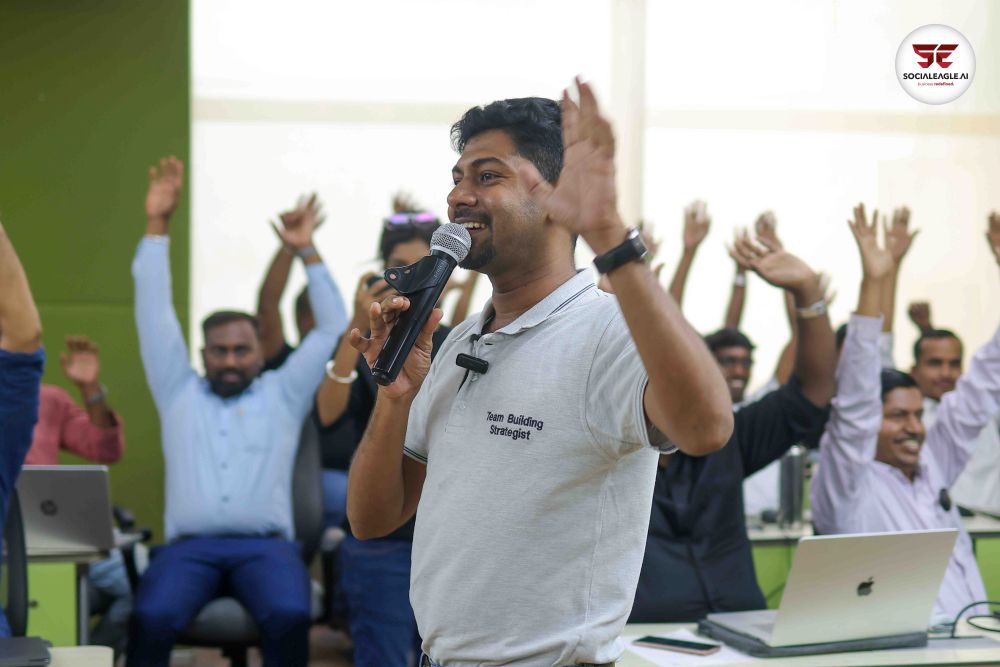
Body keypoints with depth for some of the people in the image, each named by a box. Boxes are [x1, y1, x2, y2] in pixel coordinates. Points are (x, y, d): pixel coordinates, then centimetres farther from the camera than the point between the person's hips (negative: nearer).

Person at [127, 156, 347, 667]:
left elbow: (332, 328, 17)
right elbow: (154, 313, 17)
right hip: (190, 545, 0)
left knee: (290, 617, -32)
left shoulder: (283, 395, 19)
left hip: (265, 546, 0)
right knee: (150, 619, -31)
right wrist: (157, 225, 14)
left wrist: (307, 251, 12)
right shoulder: (179, 393, 20)